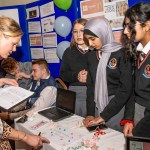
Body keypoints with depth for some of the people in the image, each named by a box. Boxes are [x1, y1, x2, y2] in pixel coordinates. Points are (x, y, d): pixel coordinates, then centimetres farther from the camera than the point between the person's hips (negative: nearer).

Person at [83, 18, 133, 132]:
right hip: (98, 107, 5)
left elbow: (126, 89, -14)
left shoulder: (121, 54, -10)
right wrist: (90, 113, -3)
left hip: (116, 107, -4)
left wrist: (104, 115, -15)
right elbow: (90, 86, 8)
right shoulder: (92, 56, 7)